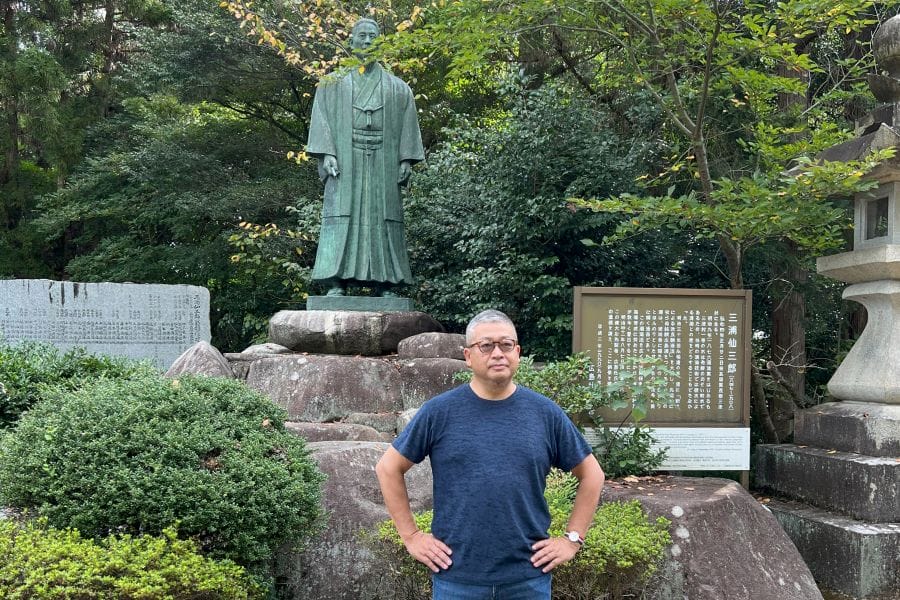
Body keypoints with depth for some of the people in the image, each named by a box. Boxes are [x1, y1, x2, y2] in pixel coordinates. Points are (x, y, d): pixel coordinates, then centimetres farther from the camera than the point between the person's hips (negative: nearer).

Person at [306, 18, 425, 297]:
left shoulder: (397, 88, 17)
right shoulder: (333, 83, 14)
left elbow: (407, 124, 10)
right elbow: (322, 119, 5)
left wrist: (406, 158, -2)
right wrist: (326, 153, -9)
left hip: (383, 163, 1)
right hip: (344, 161, -1)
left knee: (383, 218, -4)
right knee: (342, 217, -10)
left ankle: (385, 284, -3)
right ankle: (336, 282, -12)